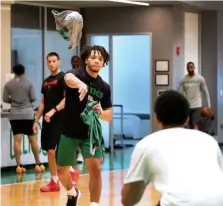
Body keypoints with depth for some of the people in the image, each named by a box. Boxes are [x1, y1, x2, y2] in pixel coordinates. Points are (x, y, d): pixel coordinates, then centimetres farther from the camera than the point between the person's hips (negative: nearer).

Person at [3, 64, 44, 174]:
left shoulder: (8, 84, 2)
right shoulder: (29, 83, -1)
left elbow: (5, 99, 3)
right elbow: (33, 98, -4)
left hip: (14, 115, 1)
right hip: (28, 114, -1)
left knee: (17, 140, -1)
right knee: (33, 139, 7)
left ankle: (19, 166, -4)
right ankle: (38, 164, 12)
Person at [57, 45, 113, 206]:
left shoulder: (104, 87, 1)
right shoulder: (77, 74, -12)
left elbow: (109, 116, 5)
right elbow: (68, 78, -39)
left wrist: (100, 112, -20)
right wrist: (80, 84, -63)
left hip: (90, 133, 1)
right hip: (69, 132, -1)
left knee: (95, 168, -17)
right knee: (62, 171, 12)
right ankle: (72, 193, 43)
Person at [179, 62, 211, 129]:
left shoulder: (200, 78, -3)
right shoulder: (183, 80, 1)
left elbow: (205, 92, 3)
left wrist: (208, 105, 3)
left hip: (197, 105, -3)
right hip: (187, 106, 3)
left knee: (195, 125, -15)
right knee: (191, 126, 9)